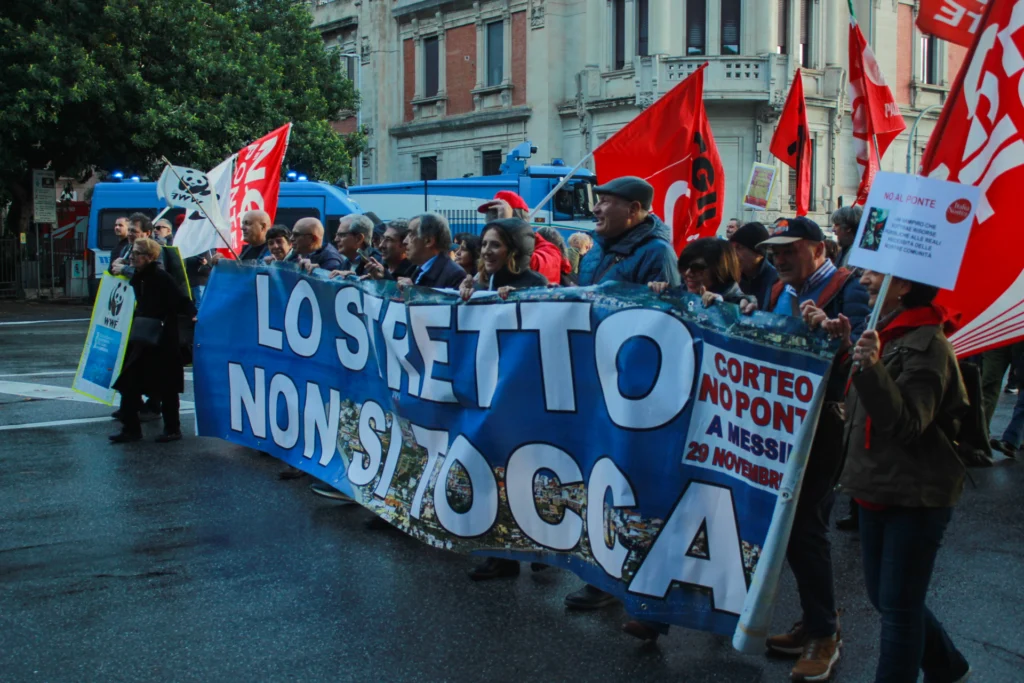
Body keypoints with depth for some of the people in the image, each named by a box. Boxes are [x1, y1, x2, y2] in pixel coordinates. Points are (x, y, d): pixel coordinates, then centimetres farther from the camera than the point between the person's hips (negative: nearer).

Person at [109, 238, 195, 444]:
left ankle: (172, 429, 15)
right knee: (128, 384, 6)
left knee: (166, 388, 4)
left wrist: (193, 316, -35)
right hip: (139, 341, 8)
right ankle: (130, 428, 13)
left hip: (162, 342, -7)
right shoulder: (135, 278, 8)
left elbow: (181, 301, -21)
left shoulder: (161, 278, -14)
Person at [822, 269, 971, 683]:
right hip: (879, 489, 10)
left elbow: (908, 424, -25)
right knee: (884, 596, 19)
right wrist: (846, 346, 6)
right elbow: (863, 404, 18)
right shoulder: (887, 333, 9)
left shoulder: (926, 344, -18)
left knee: (898, 605, -1)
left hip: (916, 497, -9)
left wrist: (873, 368, -38)